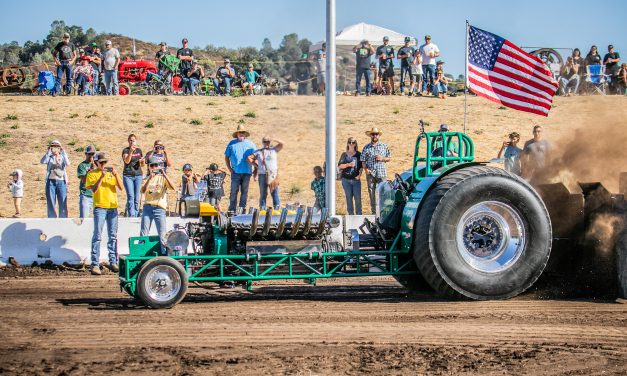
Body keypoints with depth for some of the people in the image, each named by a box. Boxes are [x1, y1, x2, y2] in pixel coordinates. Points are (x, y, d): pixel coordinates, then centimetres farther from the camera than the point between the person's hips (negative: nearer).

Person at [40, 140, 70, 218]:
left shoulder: (62, 157, 9)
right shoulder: (49, 157, 9)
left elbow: (67, 163, -12)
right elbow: (42, 161, -12)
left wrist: (63, 152, -13)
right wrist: (49, 151, -13)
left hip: (61, 181, 0)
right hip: (50, 181, 0)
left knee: (63, 204, -3)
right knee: (51, 204, 1)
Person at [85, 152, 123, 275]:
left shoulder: (111, 172, 12)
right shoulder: (92, 174, 3)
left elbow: (121, 187, 4)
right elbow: (94, 189, -10)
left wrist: (116, 175, -10)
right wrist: (101, 177, -18)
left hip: (113, 207, 4)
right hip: (99, 207, -4)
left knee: (113, 236, 7)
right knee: (97, 236, -9)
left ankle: (113, 262, 12)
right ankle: (95, 264, -12)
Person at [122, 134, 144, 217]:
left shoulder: (139, 150, 11)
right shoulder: (126, 150, -2)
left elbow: (142, 164, 19)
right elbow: (126, 161, -21)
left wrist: (143, 161, -5)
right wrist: (131, 152, -36)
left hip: (138, 175, 4)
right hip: (128, 175, -4)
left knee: (137, 197, 2)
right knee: (130, 196, -12)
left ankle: (136, 215, 7)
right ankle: (131, 215, -16)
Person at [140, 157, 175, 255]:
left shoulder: (163, 177, 6)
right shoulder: (147, 178, 11)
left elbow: (172, 187, -12)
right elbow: (142, 190, -8)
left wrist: (164, 174, -18)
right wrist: (150, 178, -16)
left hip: (159, 208, -2)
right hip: (147, 207, 2)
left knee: (163, 235, -8)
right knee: (143, 234, 2)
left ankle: (165, 254, -5)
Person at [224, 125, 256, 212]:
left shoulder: (250, 144, 9)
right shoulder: (232, 143, 7)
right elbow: (226, 157, 11)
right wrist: (229, 168, 1)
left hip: (247, 172, 1)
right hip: (235, 172, -1)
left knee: (244, 192, 5)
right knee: (234, 191, -4)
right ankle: (232, 210, -1)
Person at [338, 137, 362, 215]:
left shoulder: (358, 154, 7)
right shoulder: (344, 155, 7)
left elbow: (361, 166, 9)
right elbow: (339, 166, 1)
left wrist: (359, 175, -5)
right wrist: (348, 164, -14)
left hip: (356, 179, -1)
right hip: (346, 179, 1)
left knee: (358, 198, -5)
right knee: (349, 198, 4)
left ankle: (359, 214, 3)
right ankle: (350, 214, 11)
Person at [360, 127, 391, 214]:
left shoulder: (384, 146, 9)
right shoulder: (366, 148, 8)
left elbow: (389, 158, 13)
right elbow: (363, 160, 6)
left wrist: (382, 158, -7)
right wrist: (365, 169, -11)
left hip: (381, 173, -1)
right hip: (370, 174, 1)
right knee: (372, 193, 2)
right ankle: (374, 212, 7)